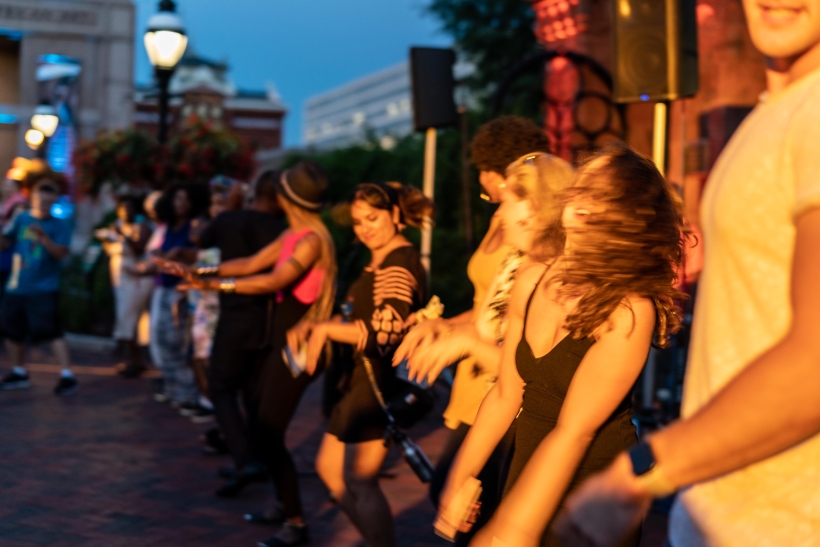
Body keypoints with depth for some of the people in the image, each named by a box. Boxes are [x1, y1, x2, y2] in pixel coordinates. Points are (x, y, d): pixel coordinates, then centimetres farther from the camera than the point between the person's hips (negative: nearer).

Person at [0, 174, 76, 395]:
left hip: (44, 290, -5)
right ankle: (19, 373, 32)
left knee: (52, 331, -14)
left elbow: (61, 253, -16)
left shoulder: (60, 225, -4)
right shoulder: (21, 219, 6)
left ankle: (68, 376, -10)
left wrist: (44, 238, -30)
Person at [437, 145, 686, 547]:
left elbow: (574, 431, -25)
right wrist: (459, 478, 6)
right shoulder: (530, 281, -5)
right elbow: (506, 394, 4)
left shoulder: (628, 310, -23)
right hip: (528, 477, 5)